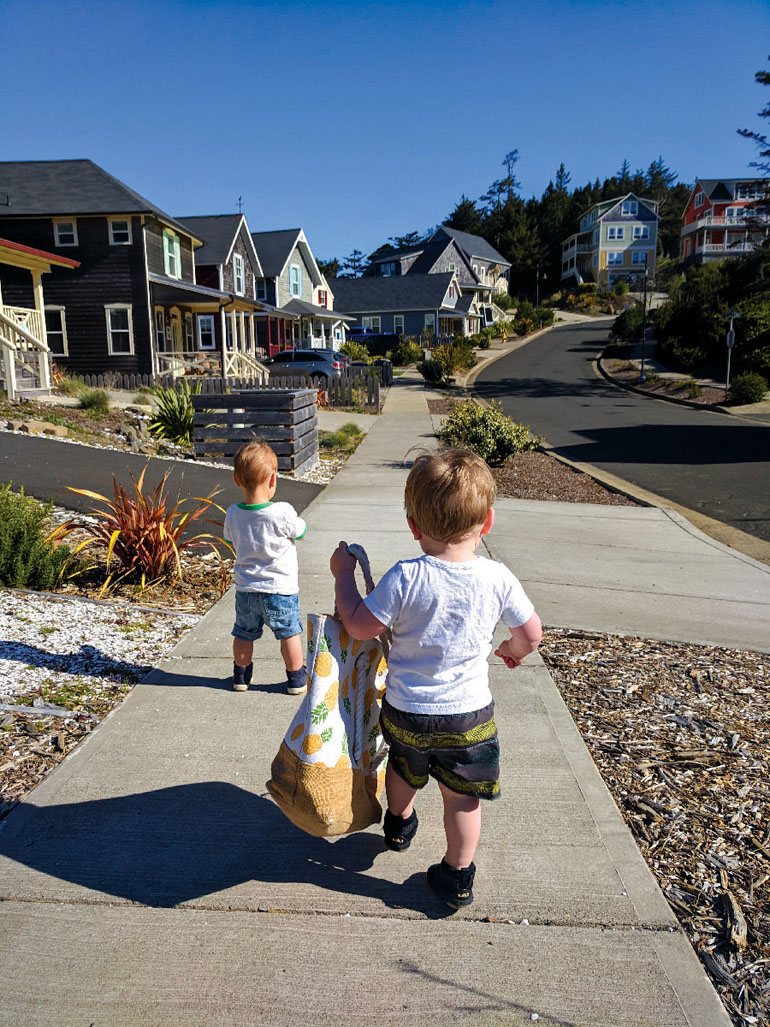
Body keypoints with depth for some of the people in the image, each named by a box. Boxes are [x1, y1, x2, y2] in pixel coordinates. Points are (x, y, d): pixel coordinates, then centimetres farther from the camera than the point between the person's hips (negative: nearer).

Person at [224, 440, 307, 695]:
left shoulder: (232, 514, -9)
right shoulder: (283, 513, -23)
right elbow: (301, 532, -5)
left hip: (245, 589, 4)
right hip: (280, 588, -4)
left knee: (244, 633, 21)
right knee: (289, 633, 14)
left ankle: (241, 675, 38)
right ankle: (296, 678, 26)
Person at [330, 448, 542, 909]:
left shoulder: (406, 578, -25)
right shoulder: (498, 578, -16)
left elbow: (360, 625, -17)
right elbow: (532, 633, -4)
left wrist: (344, 573, -4)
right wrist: (514, 649, 19)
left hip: (406, 711, 0)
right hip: (469, 715, 0)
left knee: (404, 768, 30)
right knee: (462, 796, 19)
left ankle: (399, 824, 58)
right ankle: (458, 878, 34)